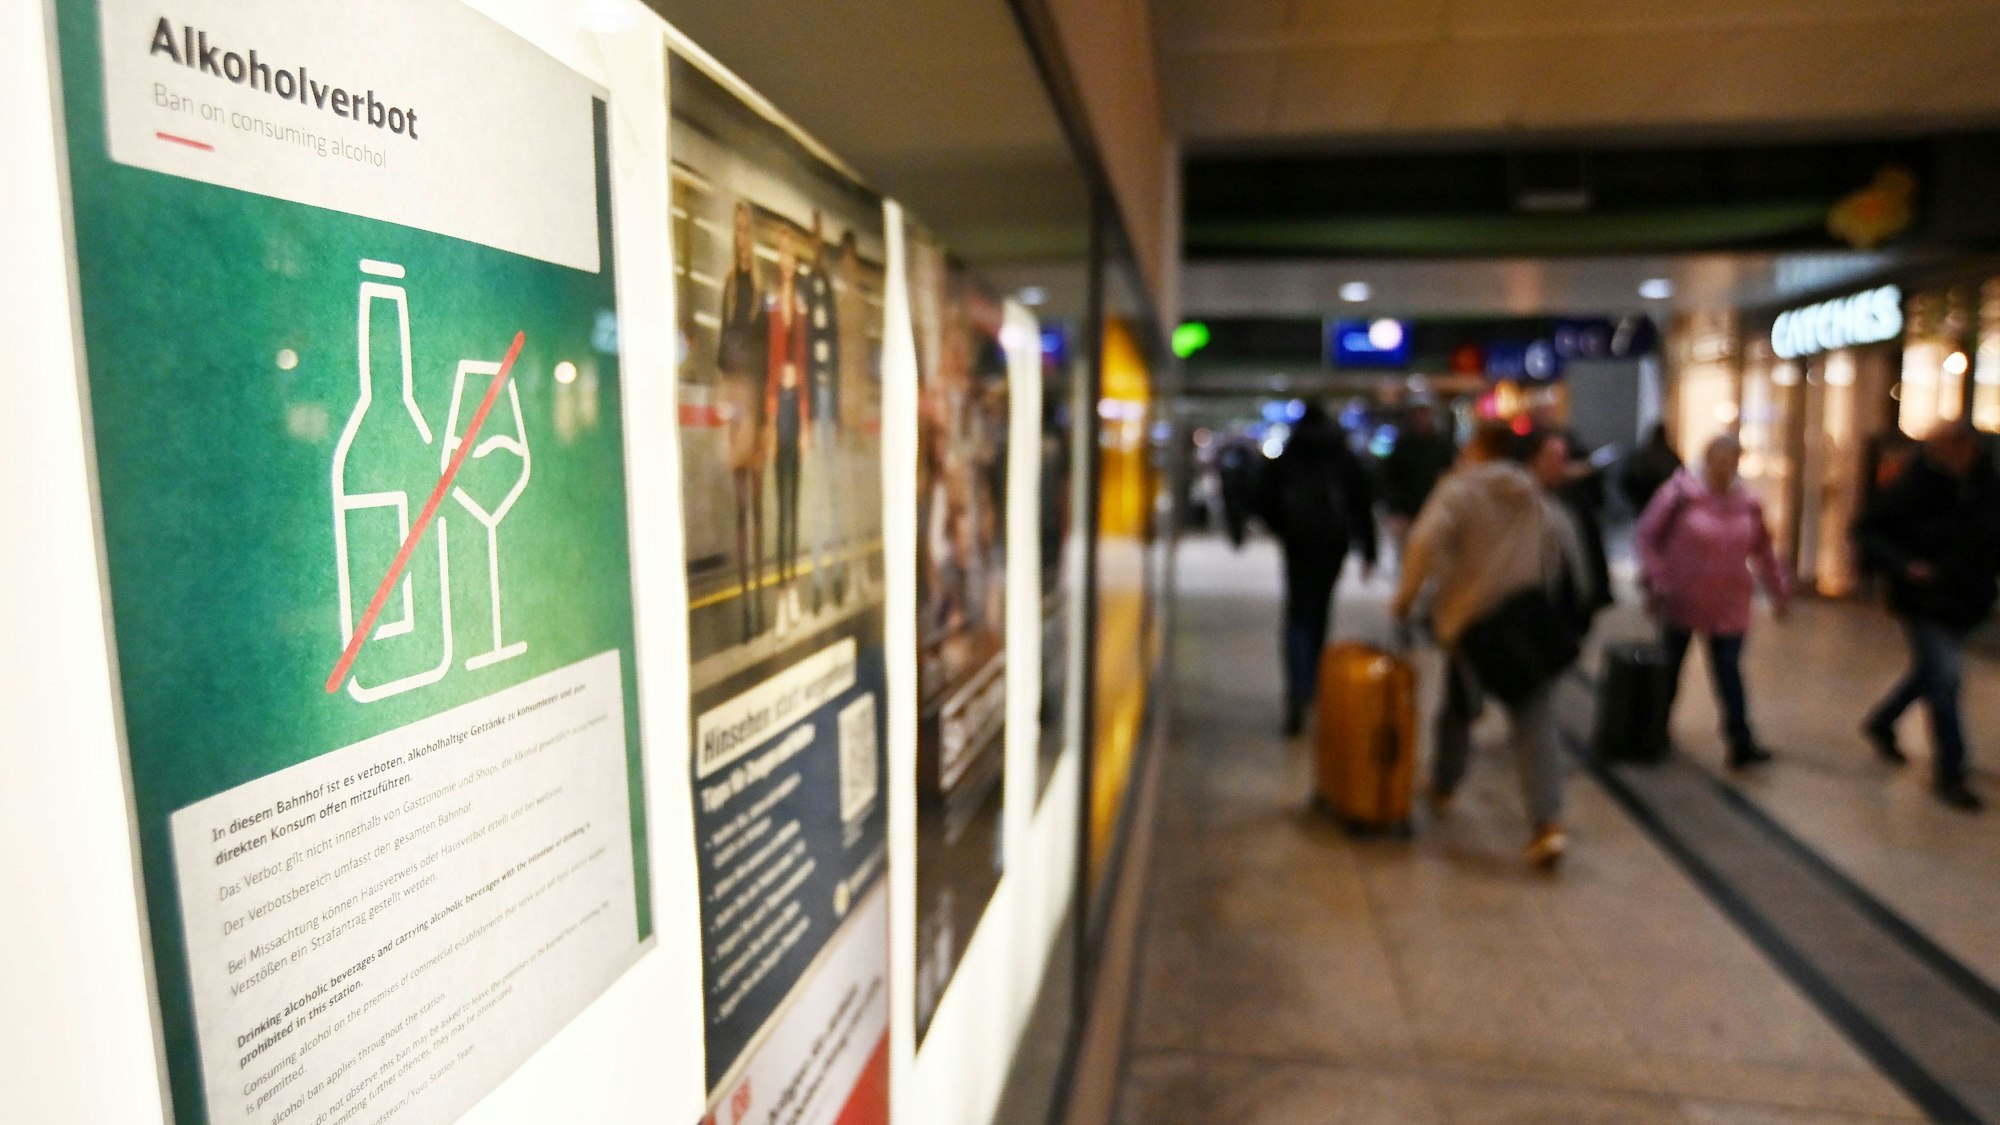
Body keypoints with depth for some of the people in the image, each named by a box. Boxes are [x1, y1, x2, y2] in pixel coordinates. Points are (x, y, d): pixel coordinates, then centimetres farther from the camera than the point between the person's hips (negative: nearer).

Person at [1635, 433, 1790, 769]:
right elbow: (1648, 536, -9)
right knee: (1669, 668, 11)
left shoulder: (1748, 504, 4)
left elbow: (1763, 552, 17)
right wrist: (1655, 581, -15)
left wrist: (1779, 590, 18)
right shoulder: (1681, 493, -11)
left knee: (1729, 671, -1)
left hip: (1729, 606, 3)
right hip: (1682, 600, -3)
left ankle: (1741, 742, 0)